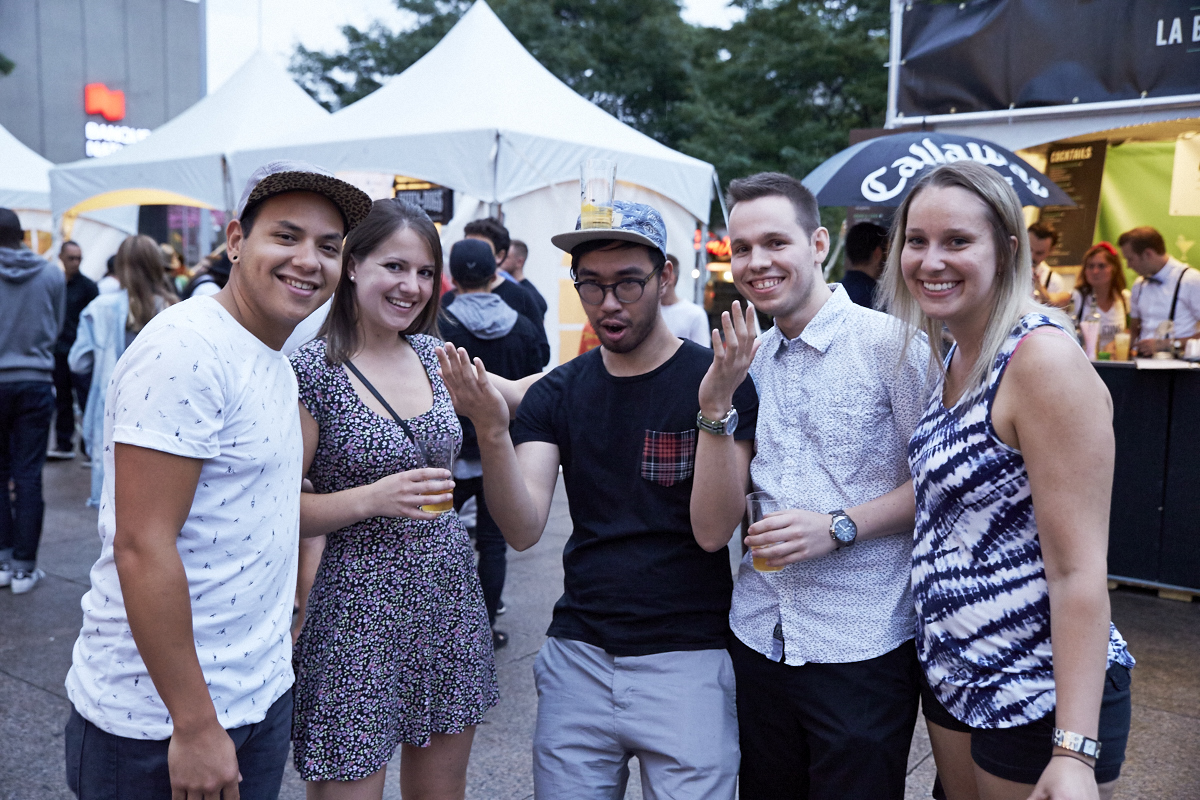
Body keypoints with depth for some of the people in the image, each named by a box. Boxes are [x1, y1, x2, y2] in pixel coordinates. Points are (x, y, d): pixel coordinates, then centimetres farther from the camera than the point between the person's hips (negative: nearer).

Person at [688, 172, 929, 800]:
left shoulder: (889, 342, -9)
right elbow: (712, 530, -1)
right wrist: (716, 403, -11)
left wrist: (840, 526, -19)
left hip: (861, 651, -4)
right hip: (757, 642, 5)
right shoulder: (742, 361, 6)